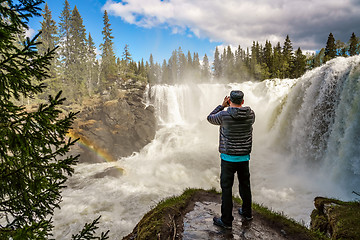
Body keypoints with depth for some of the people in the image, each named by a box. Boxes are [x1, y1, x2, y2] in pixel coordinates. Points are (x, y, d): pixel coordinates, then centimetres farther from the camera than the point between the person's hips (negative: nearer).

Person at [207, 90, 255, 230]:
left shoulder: (224, 116, -16)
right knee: (245, 185, 21)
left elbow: (210, 118, 5)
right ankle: (247, 213, 39)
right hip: (244, 157, 5)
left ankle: (226, 221, 15)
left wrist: (222, 106, 12)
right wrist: (237, 106, 21)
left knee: (226, 188, 5)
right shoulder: (250, 114, -5)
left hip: (228, 158, -4)